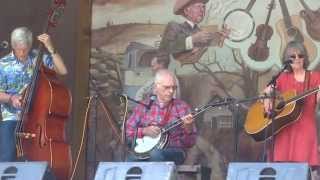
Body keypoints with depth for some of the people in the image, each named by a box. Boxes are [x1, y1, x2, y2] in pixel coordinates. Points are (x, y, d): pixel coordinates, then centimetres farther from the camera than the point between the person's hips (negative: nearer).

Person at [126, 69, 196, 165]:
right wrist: (144, 131, -6)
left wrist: (188, 129, -18)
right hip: (145, 150, 1)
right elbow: (127, 131, 11)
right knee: (132, 159, -33)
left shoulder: (181, 107, 6)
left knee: (156, 154, -36)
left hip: (173, 151, -1)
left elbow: (189, 143, 2)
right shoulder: (144, 106, 11)